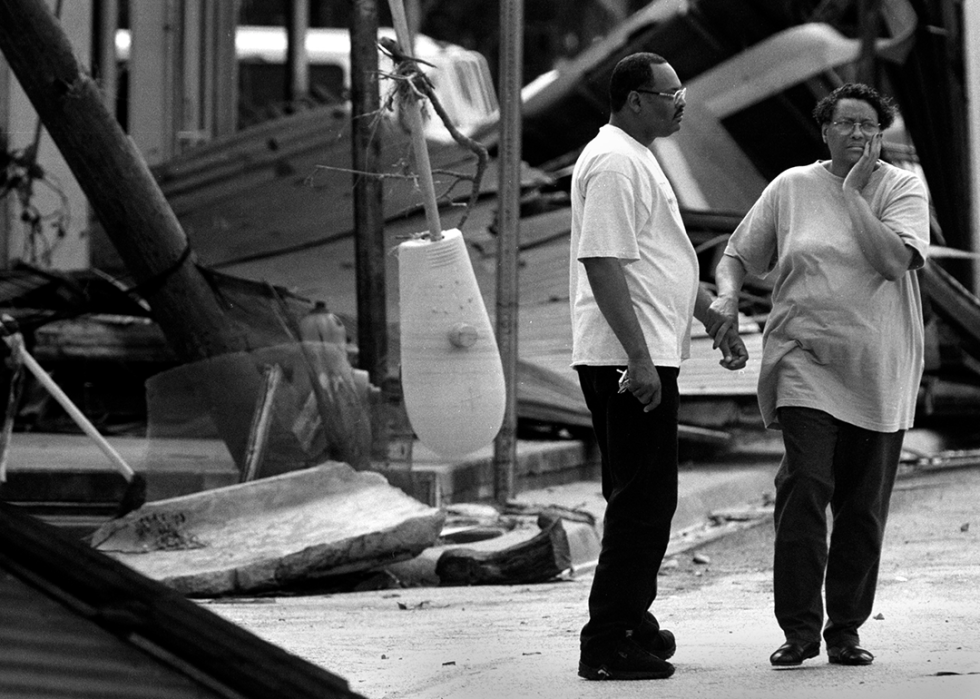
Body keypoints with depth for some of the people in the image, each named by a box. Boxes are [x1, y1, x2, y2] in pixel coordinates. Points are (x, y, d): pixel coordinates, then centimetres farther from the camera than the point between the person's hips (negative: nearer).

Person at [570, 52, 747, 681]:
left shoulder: (637, 159, 19)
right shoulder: (614, 163, -15)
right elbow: (602, 264, -22)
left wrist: (714, 316, 26)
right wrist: (639, 358, -25)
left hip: (644, 358, 11)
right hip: (630, 360, -11)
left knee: (641, 501, 17)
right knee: (643, 503, -10)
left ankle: (630, 622, 27)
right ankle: (609, 644, -9)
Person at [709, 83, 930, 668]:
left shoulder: (903, 189, 2)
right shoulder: (791, 188, 7)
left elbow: (896, 259, -15)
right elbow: (739, 255, 14)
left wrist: (853, 192, -10)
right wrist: (727, 294, -6)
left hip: (878, 372, 1)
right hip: (805, 362, -1)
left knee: (863, 507, 5)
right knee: (804, 487, -15)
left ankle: (846, 629, 16)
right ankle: (799, 628, -11)